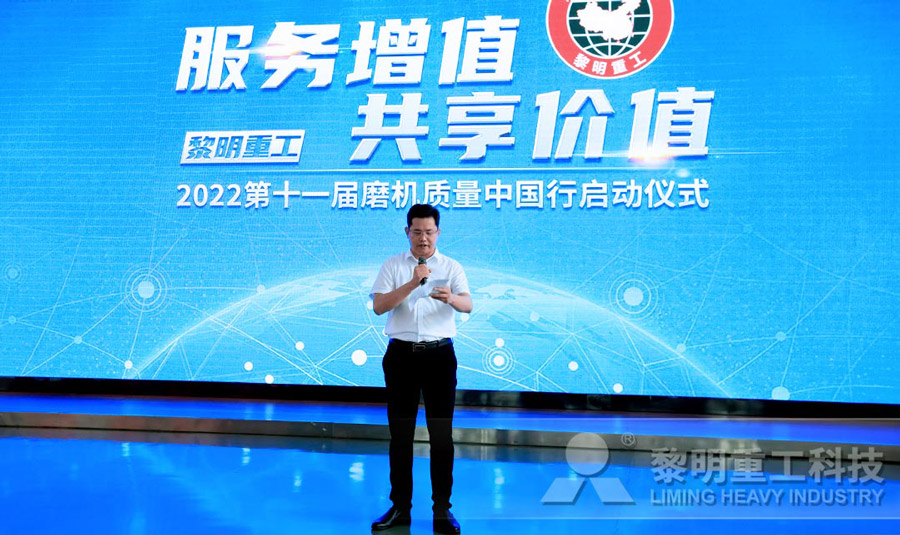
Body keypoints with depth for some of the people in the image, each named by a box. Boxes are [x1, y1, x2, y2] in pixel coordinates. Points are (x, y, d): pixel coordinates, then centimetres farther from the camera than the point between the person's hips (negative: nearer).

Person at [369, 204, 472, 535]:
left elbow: (468, 305, -10)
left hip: (439, 354, 0)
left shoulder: (451, 267, 6)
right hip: (401, 354, 0)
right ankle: (400, 507, 15)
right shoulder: (392, 266, 6)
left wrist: (450, 298, -33)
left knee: (442, 433, 0)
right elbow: (379, 306, -8)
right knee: (400, 433, 5)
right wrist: (412, 283, -22)